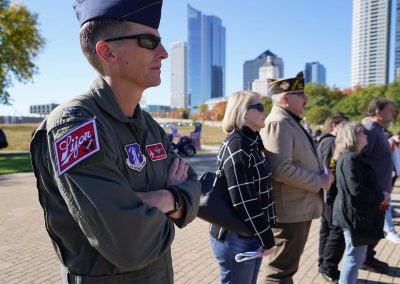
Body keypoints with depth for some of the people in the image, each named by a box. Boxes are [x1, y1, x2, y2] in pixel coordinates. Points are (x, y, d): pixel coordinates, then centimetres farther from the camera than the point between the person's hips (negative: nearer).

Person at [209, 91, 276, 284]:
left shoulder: (251, 143, 10)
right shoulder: (236, 146, -18)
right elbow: (243, 201, -22)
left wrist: (263, 236, 14)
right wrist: (266, 239, -14)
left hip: (251, 235, 9)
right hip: (237, 238, -9)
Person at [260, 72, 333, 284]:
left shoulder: (291, 122, 15)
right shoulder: (278, 123, -18)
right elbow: (281, 169, -28)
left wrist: (323, 175, 4)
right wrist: (319, 183, -17)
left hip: (300, 207, 10)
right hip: (290, 210, -10)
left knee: (288, 265, 23)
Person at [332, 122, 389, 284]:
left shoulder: (351, 157, 13)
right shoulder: (351, 158, -19)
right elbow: (357, 189, -24)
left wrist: (379, 194, 5)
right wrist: (380, 198, -10)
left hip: (356, 214, 11)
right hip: (354, 215, -11)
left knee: (356, 256, 21)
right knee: (354, 258, 0)